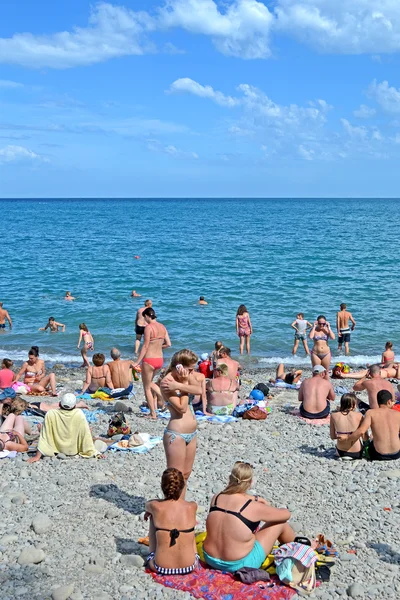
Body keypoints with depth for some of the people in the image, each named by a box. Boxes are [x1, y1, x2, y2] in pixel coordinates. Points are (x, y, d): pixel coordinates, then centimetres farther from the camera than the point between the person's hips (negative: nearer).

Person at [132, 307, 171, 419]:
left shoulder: (148, 327, -14)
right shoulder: (162, 327, 6)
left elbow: (145, 346, -15)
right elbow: (168, 344, 7)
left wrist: (137, 362, -11)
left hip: (149, 360, -7)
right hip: (160, 359, 7)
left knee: (147, 388, 8)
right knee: (149, 382, 29)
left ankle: (153, 414, 12)